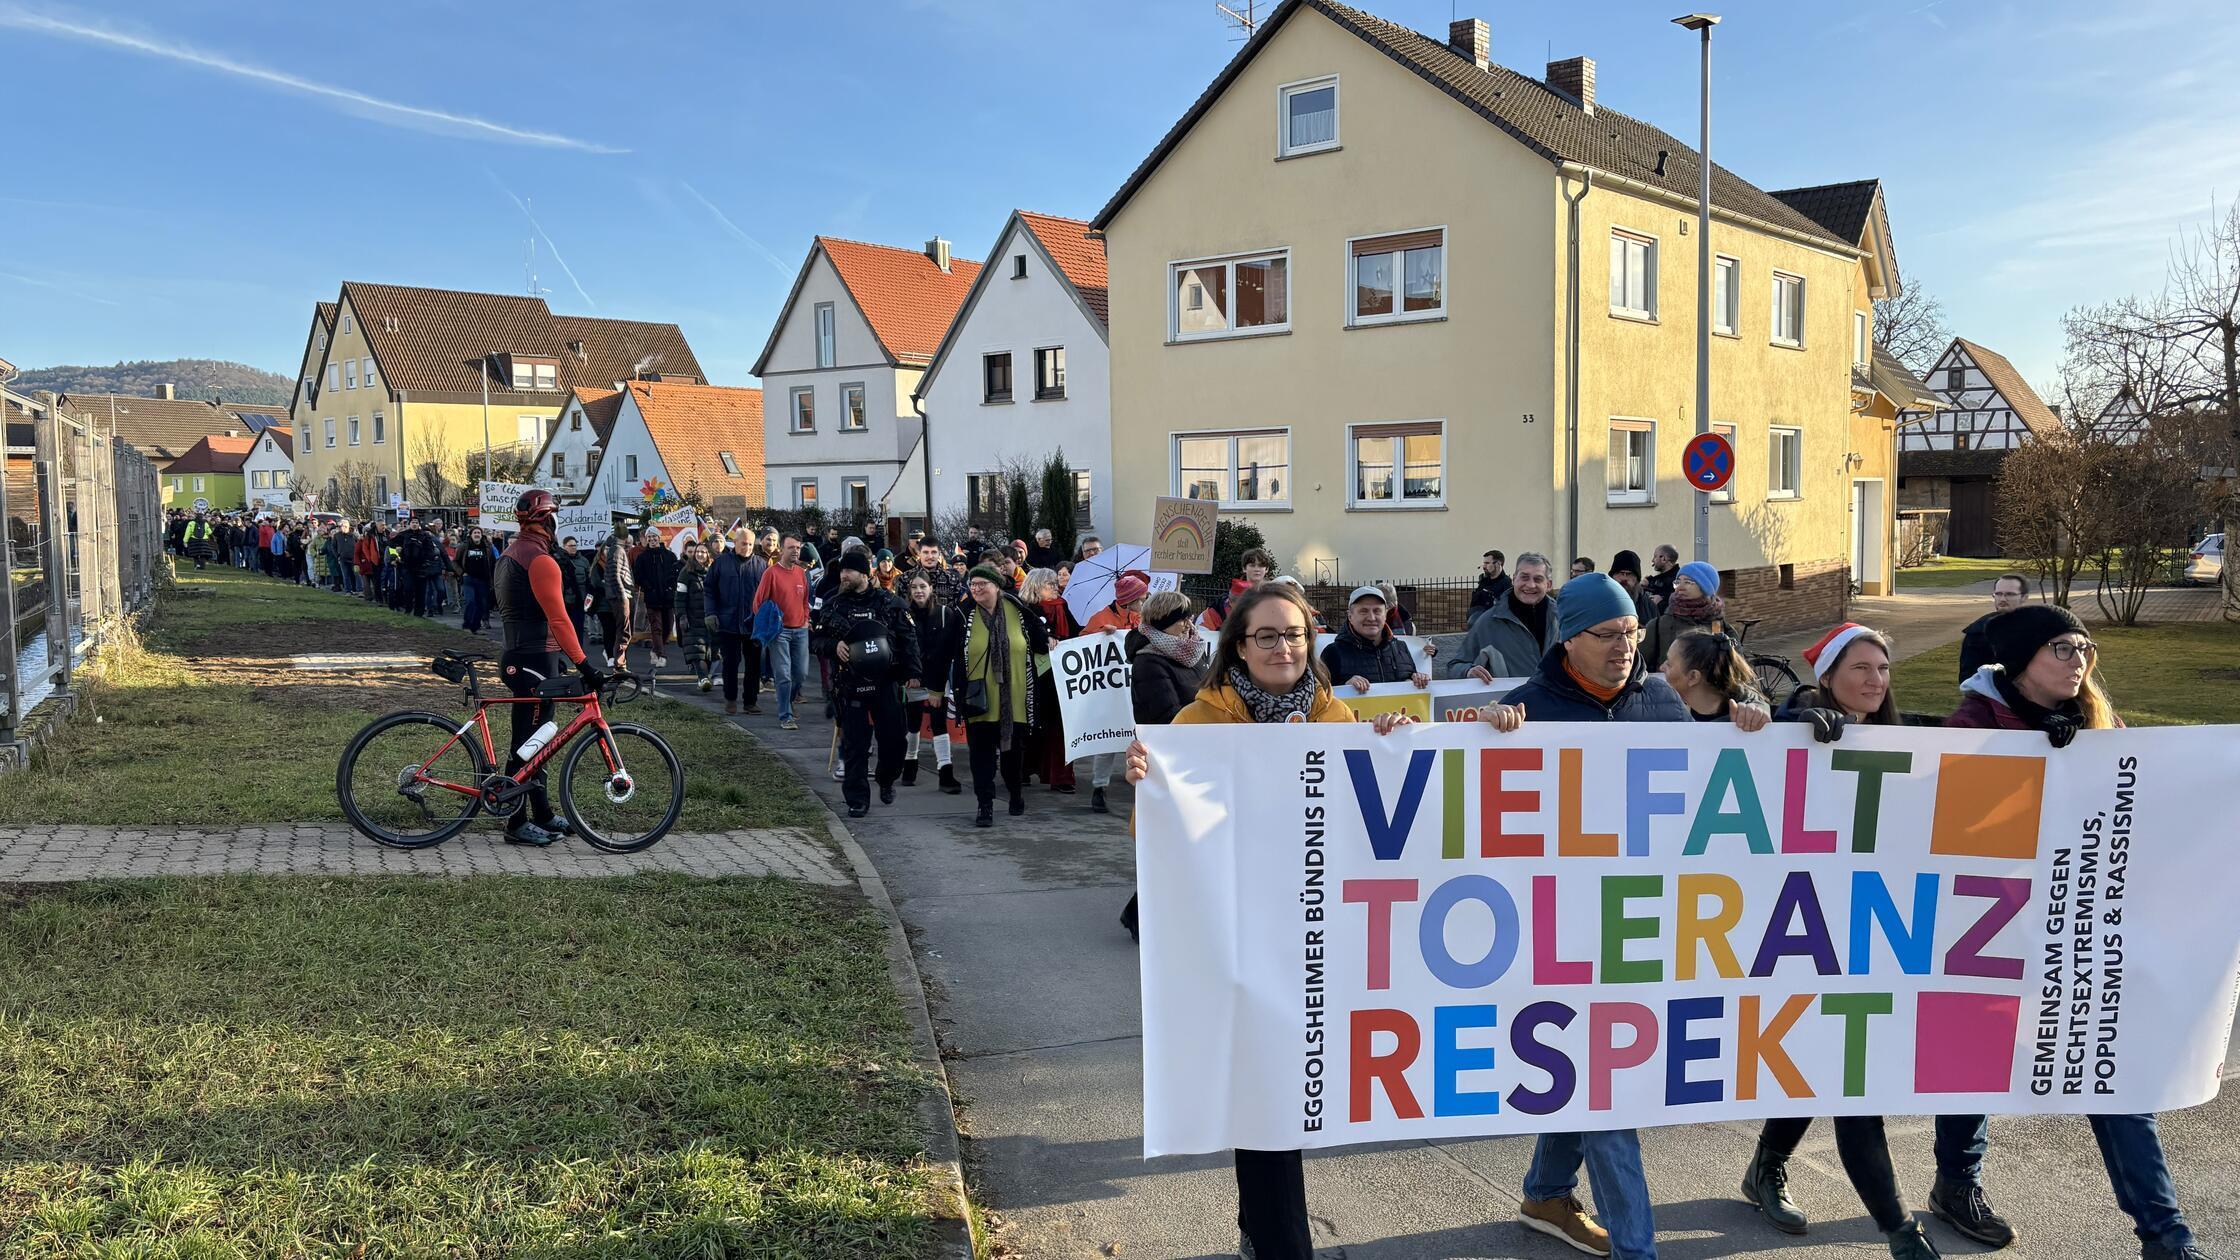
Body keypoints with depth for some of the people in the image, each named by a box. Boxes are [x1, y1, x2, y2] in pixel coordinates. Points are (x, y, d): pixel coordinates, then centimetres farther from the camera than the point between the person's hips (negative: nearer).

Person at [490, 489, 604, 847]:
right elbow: (558, 619, -23)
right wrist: (583, 664, -24)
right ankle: (518, 824, 1)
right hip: (533, 659, -10)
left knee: (535, 738, 15)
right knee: (527, 740, -4)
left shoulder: (508, 555, 15)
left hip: (516, 654, 10)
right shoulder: (540, 560, -17)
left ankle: (542, 815, 22)